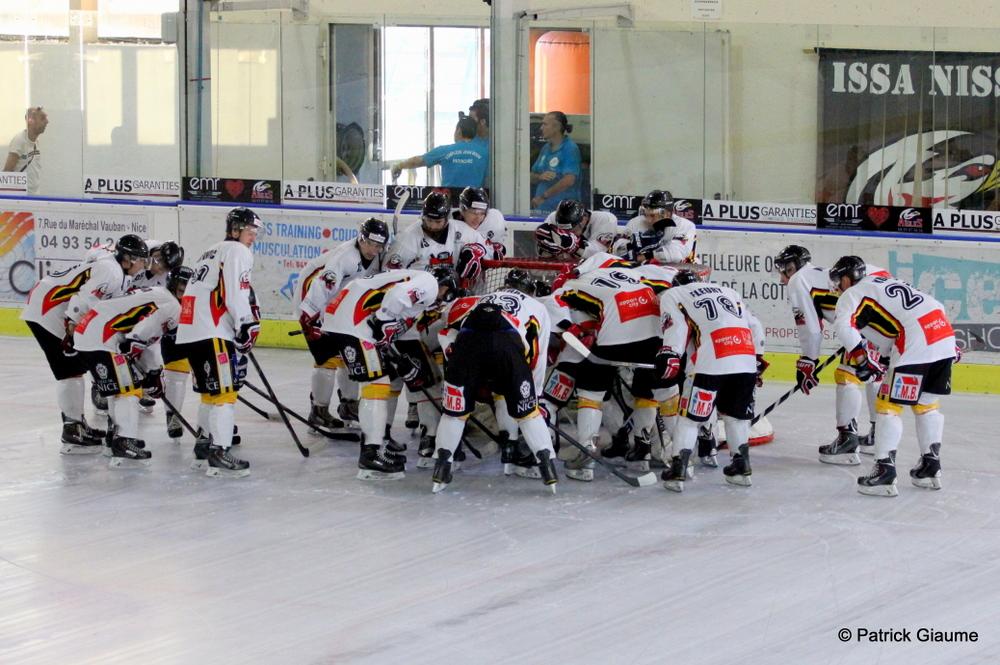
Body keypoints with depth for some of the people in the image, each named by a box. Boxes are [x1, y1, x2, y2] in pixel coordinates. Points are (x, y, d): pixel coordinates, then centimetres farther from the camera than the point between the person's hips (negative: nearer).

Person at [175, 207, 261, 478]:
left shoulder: (212, 253, 27)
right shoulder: (237, 252, -3)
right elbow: (235, 293, -16)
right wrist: (246, 325, -13)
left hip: (189, 331, 10)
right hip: (212, 333, -10)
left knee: (210, 391, 18)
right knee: (224, 392, -10)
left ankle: (204, 449, 24)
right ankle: (219, 453, -15)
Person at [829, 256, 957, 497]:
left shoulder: (852, 295, 7)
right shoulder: (884, 282, 31)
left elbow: (844, 326, -14)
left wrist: (860, 357, -11)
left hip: (917, 340, -8)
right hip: (944, 333, 8)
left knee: (889, 404, 0)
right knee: (927, 403, 21)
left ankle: (885, 471, -6)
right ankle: (931, 468, 25)